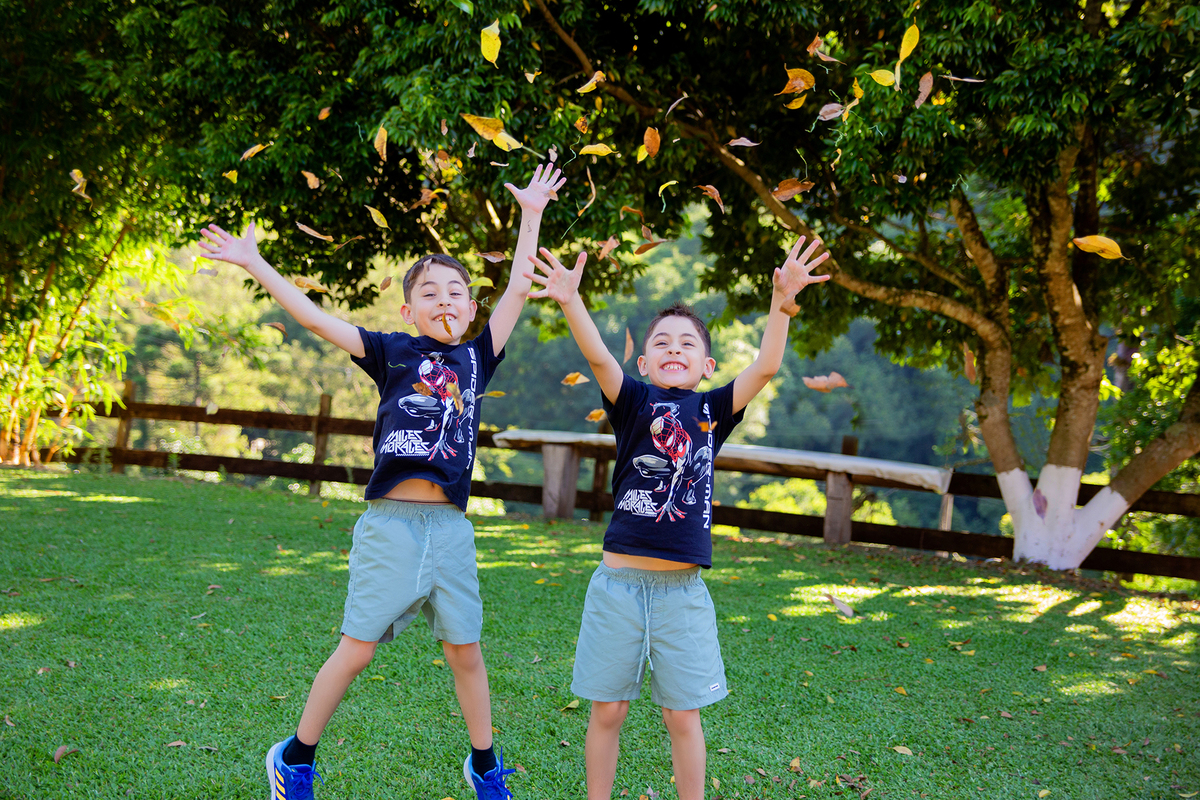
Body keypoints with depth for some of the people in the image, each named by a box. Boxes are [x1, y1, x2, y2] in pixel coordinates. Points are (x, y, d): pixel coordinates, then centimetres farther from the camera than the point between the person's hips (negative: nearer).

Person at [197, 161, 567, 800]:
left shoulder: (476, 357, 11)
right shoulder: (392, 352, 4)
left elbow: (517, 291, 13)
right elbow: (315, 318, 2)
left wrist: (531, 215, 15)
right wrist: (255, 264, -1)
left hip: (451, 527, 3)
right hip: (390, 524, -2)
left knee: (465, 649, 10)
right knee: (356, 649, 1)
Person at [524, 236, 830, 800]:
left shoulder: (712, 411, 6)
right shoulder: (633, 402, 2)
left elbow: (765, 368, -6)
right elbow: (597, 356, -14)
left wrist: (781, 303, -20)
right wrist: (571, 302, -31)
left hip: (681, 590, 1)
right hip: (619, 584, -1)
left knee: (683, 716, 9)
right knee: (607, 710, 9)